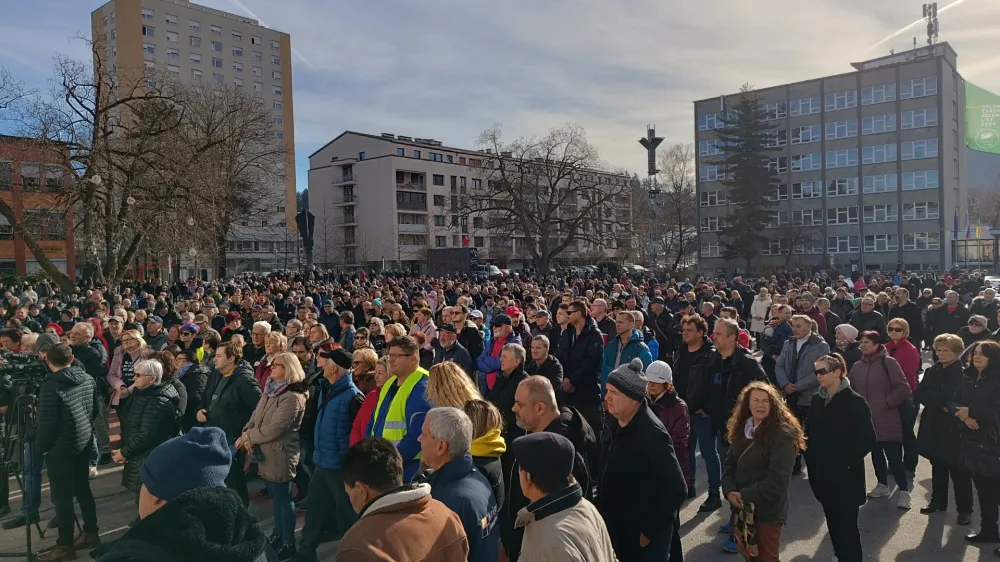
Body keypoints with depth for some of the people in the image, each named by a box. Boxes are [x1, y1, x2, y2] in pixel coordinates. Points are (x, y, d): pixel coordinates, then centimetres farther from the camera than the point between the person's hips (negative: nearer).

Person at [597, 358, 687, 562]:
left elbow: (676, 489, -23)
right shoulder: (617, 424, 1)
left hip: (642, 538, -7)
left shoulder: (652, 433, -24)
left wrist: (650, 531, -16)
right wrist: (601, 510, 9)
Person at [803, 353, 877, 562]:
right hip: (822, 474, 6)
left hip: (845, 476, -6)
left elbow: (868, 439, -15)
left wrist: (846, 461, -15)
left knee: (847, 526, 1)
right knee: (833, 524, 16)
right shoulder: (817, 400, 6)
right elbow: (810, 432, 13)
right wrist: (810, 455, -2)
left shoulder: (855, 401, -12)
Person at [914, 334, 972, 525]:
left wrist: (932, 400, -15)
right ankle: (938, 501, 28)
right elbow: (918, 395, 1)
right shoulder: (932, 371, 9)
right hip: (934, 426, 6)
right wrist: (941, 403, -12)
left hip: (954, 427, -6)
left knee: (958, 470, 1)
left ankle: (965, 509, 12)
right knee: (938, 467, 17)